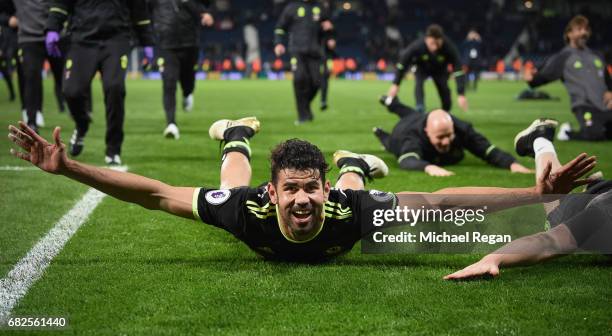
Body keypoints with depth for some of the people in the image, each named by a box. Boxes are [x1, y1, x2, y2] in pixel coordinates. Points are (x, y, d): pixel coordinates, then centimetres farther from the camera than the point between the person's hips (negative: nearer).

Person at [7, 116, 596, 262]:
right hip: (260, 229, 0)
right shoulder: (251, 210, -50)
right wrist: (67, 168, -57)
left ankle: (354, 163, 66)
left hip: (332, 235, 0)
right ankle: (237, 136, 63)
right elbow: (155, 194, -48)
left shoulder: (346, 211, -49)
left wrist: (537, 193, -55)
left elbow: (444, 202, -48)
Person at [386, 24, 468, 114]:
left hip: (440, 70, 1)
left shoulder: (449, 48, -38)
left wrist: (461, 94, -42)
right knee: (419, 82, -29)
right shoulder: (417, 46, -39)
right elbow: (402, 64, -25)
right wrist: (395, 84, -21)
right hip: (421, 68, -1)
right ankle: (420, 110, -29)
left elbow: (458, 70, -36)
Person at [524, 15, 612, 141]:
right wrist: (532, 78, -28)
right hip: (584, 105, -6)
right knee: (594, 134, -30)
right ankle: (568, 132, 1)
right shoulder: (563, 57, 6)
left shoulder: (597, 56, 23)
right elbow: (545, 75, -4)